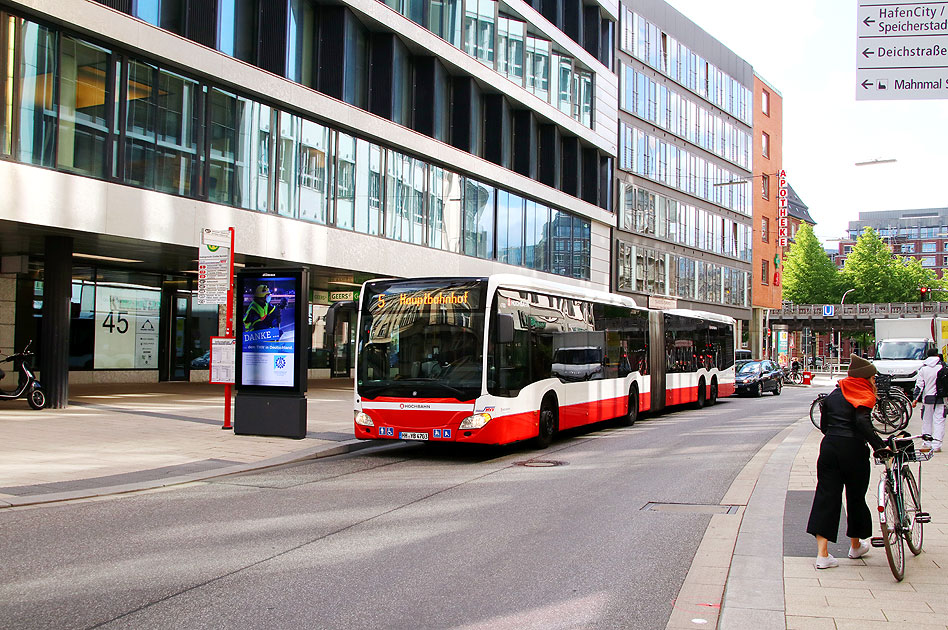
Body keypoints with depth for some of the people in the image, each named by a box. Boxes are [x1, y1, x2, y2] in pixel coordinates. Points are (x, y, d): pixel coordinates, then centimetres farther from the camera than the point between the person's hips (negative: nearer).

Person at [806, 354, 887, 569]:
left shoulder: (834, 395, 15)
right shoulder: (864, 396, -4)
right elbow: (862, 422, -20)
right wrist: (880, 445, -20)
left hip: (829, 446, 5)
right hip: (854, 449, -5)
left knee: (826, 496, 2)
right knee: (856, 497, 14)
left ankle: (822, 554, -6)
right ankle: (856, 546, 33)